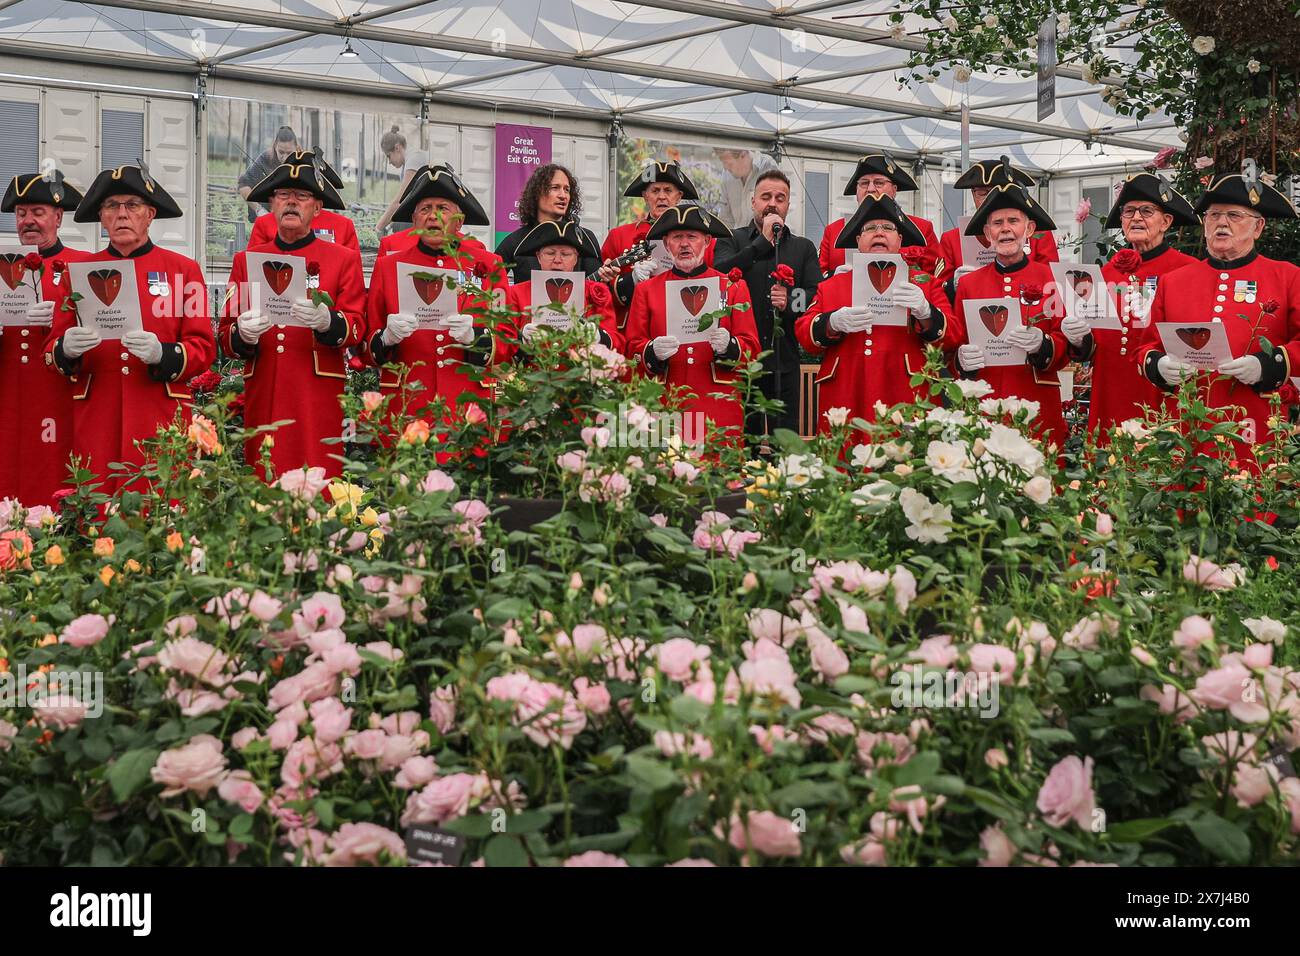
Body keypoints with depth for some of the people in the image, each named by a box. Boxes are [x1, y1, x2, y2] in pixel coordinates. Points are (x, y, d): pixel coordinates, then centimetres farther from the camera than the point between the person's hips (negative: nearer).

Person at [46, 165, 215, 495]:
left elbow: (203, 348, 3)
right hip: (95, 417, 1)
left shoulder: (184, 269, 6)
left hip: (161, 418, -1)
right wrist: (66, 349, -11)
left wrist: (162, 354, -17)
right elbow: (52, 351, 13)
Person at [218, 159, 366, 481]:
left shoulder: (344, 258, 8)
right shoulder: (246, 260, 14)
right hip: (262, 395, 2)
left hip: (318, 396, -2)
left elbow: (356, 327, -1)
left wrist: (326, 321, -23)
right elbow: (226, 336, 11)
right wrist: (242, 335, -12)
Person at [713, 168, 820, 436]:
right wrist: (763, 241, -11)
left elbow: (817, 296, 6)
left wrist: (790, 302, -15)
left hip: (785, 362, 2)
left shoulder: (804, 248, 15)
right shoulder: (731, 240, 9)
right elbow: (719, 273, -12)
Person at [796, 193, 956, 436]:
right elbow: (804, 334, 6)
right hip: (846, 405, 1)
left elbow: (952, 338, 3)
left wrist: (925, 313, -17)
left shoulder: (924, 283, 13)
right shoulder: (831, 286, 15)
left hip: (906, 404, -1)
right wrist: (834, 323, -14)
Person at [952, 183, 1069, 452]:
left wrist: (1042, 346, -18)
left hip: (1037, 405, -1)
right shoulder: (967, 283, 9)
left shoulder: (1051, 278, 3)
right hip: (981, 406, 1)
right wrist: (962, 358, -10)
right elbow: (955, 344, 12)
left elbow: (1067, 346, 2)